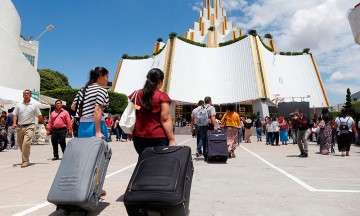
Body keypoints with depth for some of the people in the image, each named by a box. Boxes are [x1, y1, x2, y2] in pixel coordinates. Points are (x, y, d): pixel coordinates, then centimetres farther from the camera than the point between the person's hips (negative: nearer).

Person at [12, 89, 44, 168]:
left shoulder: (34, 105, 3)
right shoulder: (18, 104, 10)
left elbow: (39, 116, 7)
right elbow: (15, 115, 7)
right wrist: (14, 123, -8)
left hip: (29, 127, -4)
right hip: (20, 127, 4)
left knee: (26, 142, -18)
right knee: (20, 144, 12)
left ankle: (25, 161, -12)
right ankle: (25, 158, 32)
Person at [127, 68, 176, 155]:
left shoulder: (135, 94, 6)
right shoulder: (162, 96, -8)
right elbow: (165, 119, -13)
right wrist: (172, 139, -11)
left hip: (139, 137, 5)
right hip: (158, 138, -5)